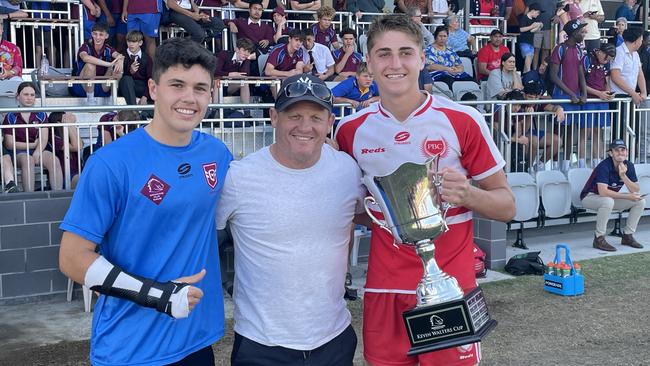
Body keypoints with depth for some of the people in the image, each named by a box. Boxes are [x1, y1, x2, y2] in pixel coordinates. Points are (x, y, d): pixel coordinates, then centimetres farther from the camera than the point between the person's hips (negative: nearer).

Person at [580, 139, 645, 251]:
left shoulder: (629, 166, -5)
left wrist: (623, 176, -25)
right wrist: (628, 197, -32)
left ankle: (628, 236, 5)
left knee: (641, 201, -5)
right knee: (608, 201, -40)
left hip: (611, 197, 7)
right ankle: (599, 238, -26)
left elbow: (636, 191, -9)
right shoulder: (604, 166, -26)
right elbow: (603, 192, -37)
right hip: (590, 196, -7)